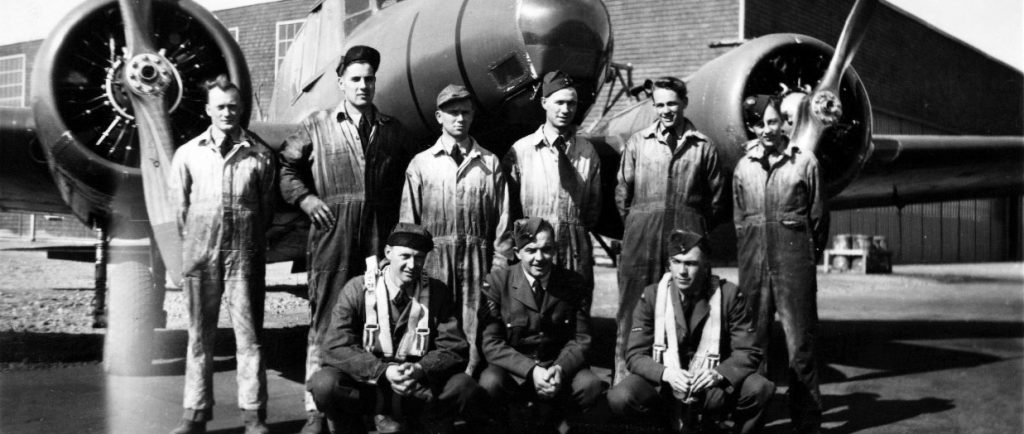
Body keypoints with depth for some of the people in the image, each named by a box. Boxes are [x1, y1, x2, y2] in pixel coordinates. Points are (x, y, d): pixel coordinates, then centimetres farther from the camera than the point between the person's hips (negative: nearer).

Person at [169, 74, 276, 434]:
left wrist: (251, 242, 7)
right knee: (200, 336, 7)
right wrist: (193, 244, 9)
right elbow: (179, 206, 10)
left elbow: (267, 207, 7)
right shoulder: (188, 154, 6)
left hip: (244, 256, -1)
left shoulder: (259, 155, 2)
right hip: (200, 255, 1)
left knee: (249, 335, 1)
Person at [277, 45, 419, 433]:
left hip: (381, 242, 2)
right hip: (332, 243, -2)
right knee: (324, 325, 1)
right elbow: (287, 165, 11)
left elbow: (412, 173, 22)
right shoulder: (317, 126, 7)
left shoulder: (391, 130, 13)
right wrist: (305, 198, -3)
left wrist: (403, 213, 9)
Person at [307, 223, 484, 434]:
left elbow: (454, 350, -5)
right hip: (365, 385, -1)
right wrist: (383, 371, -30)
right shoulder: (357, 289, -7)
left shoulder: (438, 292, -2)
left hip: (421, 391, 1)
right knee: (324, 384, -29)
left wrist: (420, 369, -27)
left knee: (464, 387, -25)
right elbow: (336, 347, -15)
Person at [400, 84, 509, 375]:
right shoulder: (421, 163, 8)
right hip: (435, 256, 0)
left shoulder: (489, 163, 9)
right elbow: (407, 220, 8)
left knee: (475, 326, 0)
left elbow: (502, 219, 7)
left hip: (478, 257, 0)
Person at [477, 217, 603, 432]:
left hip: (560, 368, 2)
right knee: (490, 384, -34)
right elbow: (491, 343, -10)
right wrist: (531, 371, -25)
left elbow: (581, 339, 1)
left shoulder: (573, 283, -2)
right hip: (512, 369, -2)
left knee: (590, 386, -27)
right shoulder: (497, 282, -8)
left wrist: (560, 369, -20)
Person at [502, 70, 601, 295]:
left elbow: (594, 206, 11)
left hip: (576, 253, 2)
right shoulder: (520, 150, 2)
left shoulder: (587, 151, 7)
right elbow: (509, 204, 6)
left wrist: (575, 233, 5)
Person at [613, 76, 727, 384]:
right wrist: (635, 226, 10)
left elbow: (718, 197, 11)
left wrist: (698, 228, 10)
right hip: (642, 239, 0)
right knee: (634, 306, 1)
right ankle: (625, 375, 9)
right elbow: (622, 192, 12)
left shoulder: (703, 146, 6)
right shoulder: (638, 143, 9)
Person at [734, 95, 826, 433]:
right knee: (752, 340, 6)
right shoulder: (744, 167, 9)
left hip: (794, 261, -3)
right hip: (753, 261, 3)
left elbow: (816, 215, 7)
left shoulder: (804, 161, 1)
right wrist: (754, 246, 12)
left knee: (799, 342, -1)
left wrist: (795, 245, 8)